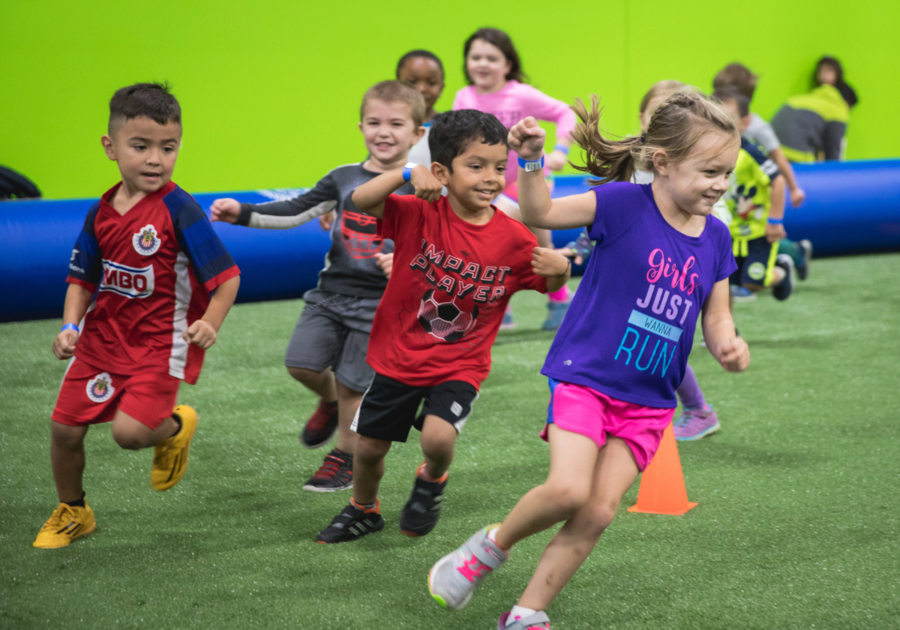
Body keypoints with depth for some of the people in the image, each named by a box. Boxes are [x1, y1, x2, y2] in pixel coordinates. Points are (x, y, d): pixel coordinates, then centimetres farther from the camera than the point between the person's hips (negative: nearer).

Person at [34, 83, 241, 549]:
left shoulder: (178, 209, -17)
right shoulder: (102, 212, 1)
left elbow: (226, 274, -17)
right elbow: (82, 278, 12)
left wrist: (209, 324, -30)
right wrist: (70, 326, -3)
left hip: (160, 344, -5)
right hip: (103, 336, 6)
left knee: (130, 431, -20)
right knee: (65, 427, 7)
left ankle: (176, 426, 17)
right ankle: (71, 512, 34)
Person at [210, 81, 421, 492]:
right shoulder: (345, 179, 4)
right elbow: (295, 212, 5)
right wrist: (241, 214, -6)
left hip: (379, 301, -4)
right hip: (332, 291, 4)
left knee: (351, 383, 2)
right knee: (301, 362, -7)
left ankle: (345, 459, 24)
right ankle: (330, 401, 27)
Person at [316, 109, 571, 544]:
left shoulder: (513, 239, -11)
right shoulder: (418, 215, -14)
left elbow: (550, 286, 2)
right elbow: (361, 200, -25)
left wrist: (560, 269, -21)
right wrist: (407, 173, -38)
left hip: (459, 367, -1)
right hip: (398, 358, 1)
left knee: (438, 436, -26)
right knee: (369, 447, 15)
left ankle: (432, 480, 12)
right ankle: (364, 510, 48)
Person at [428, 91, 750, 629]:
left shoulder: (715, 237, 4)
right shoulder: (626, 203, -10)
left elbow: (717, 318, 11)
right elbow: (542, 213, -13)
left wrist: (729, 346, -11)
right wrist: (532, 162, -31)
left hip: (648, 400, 4)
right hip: (585, 376, -4)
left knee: (598, 513, -4)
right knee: (568, 490, -21)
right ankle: (491, 546, 9)